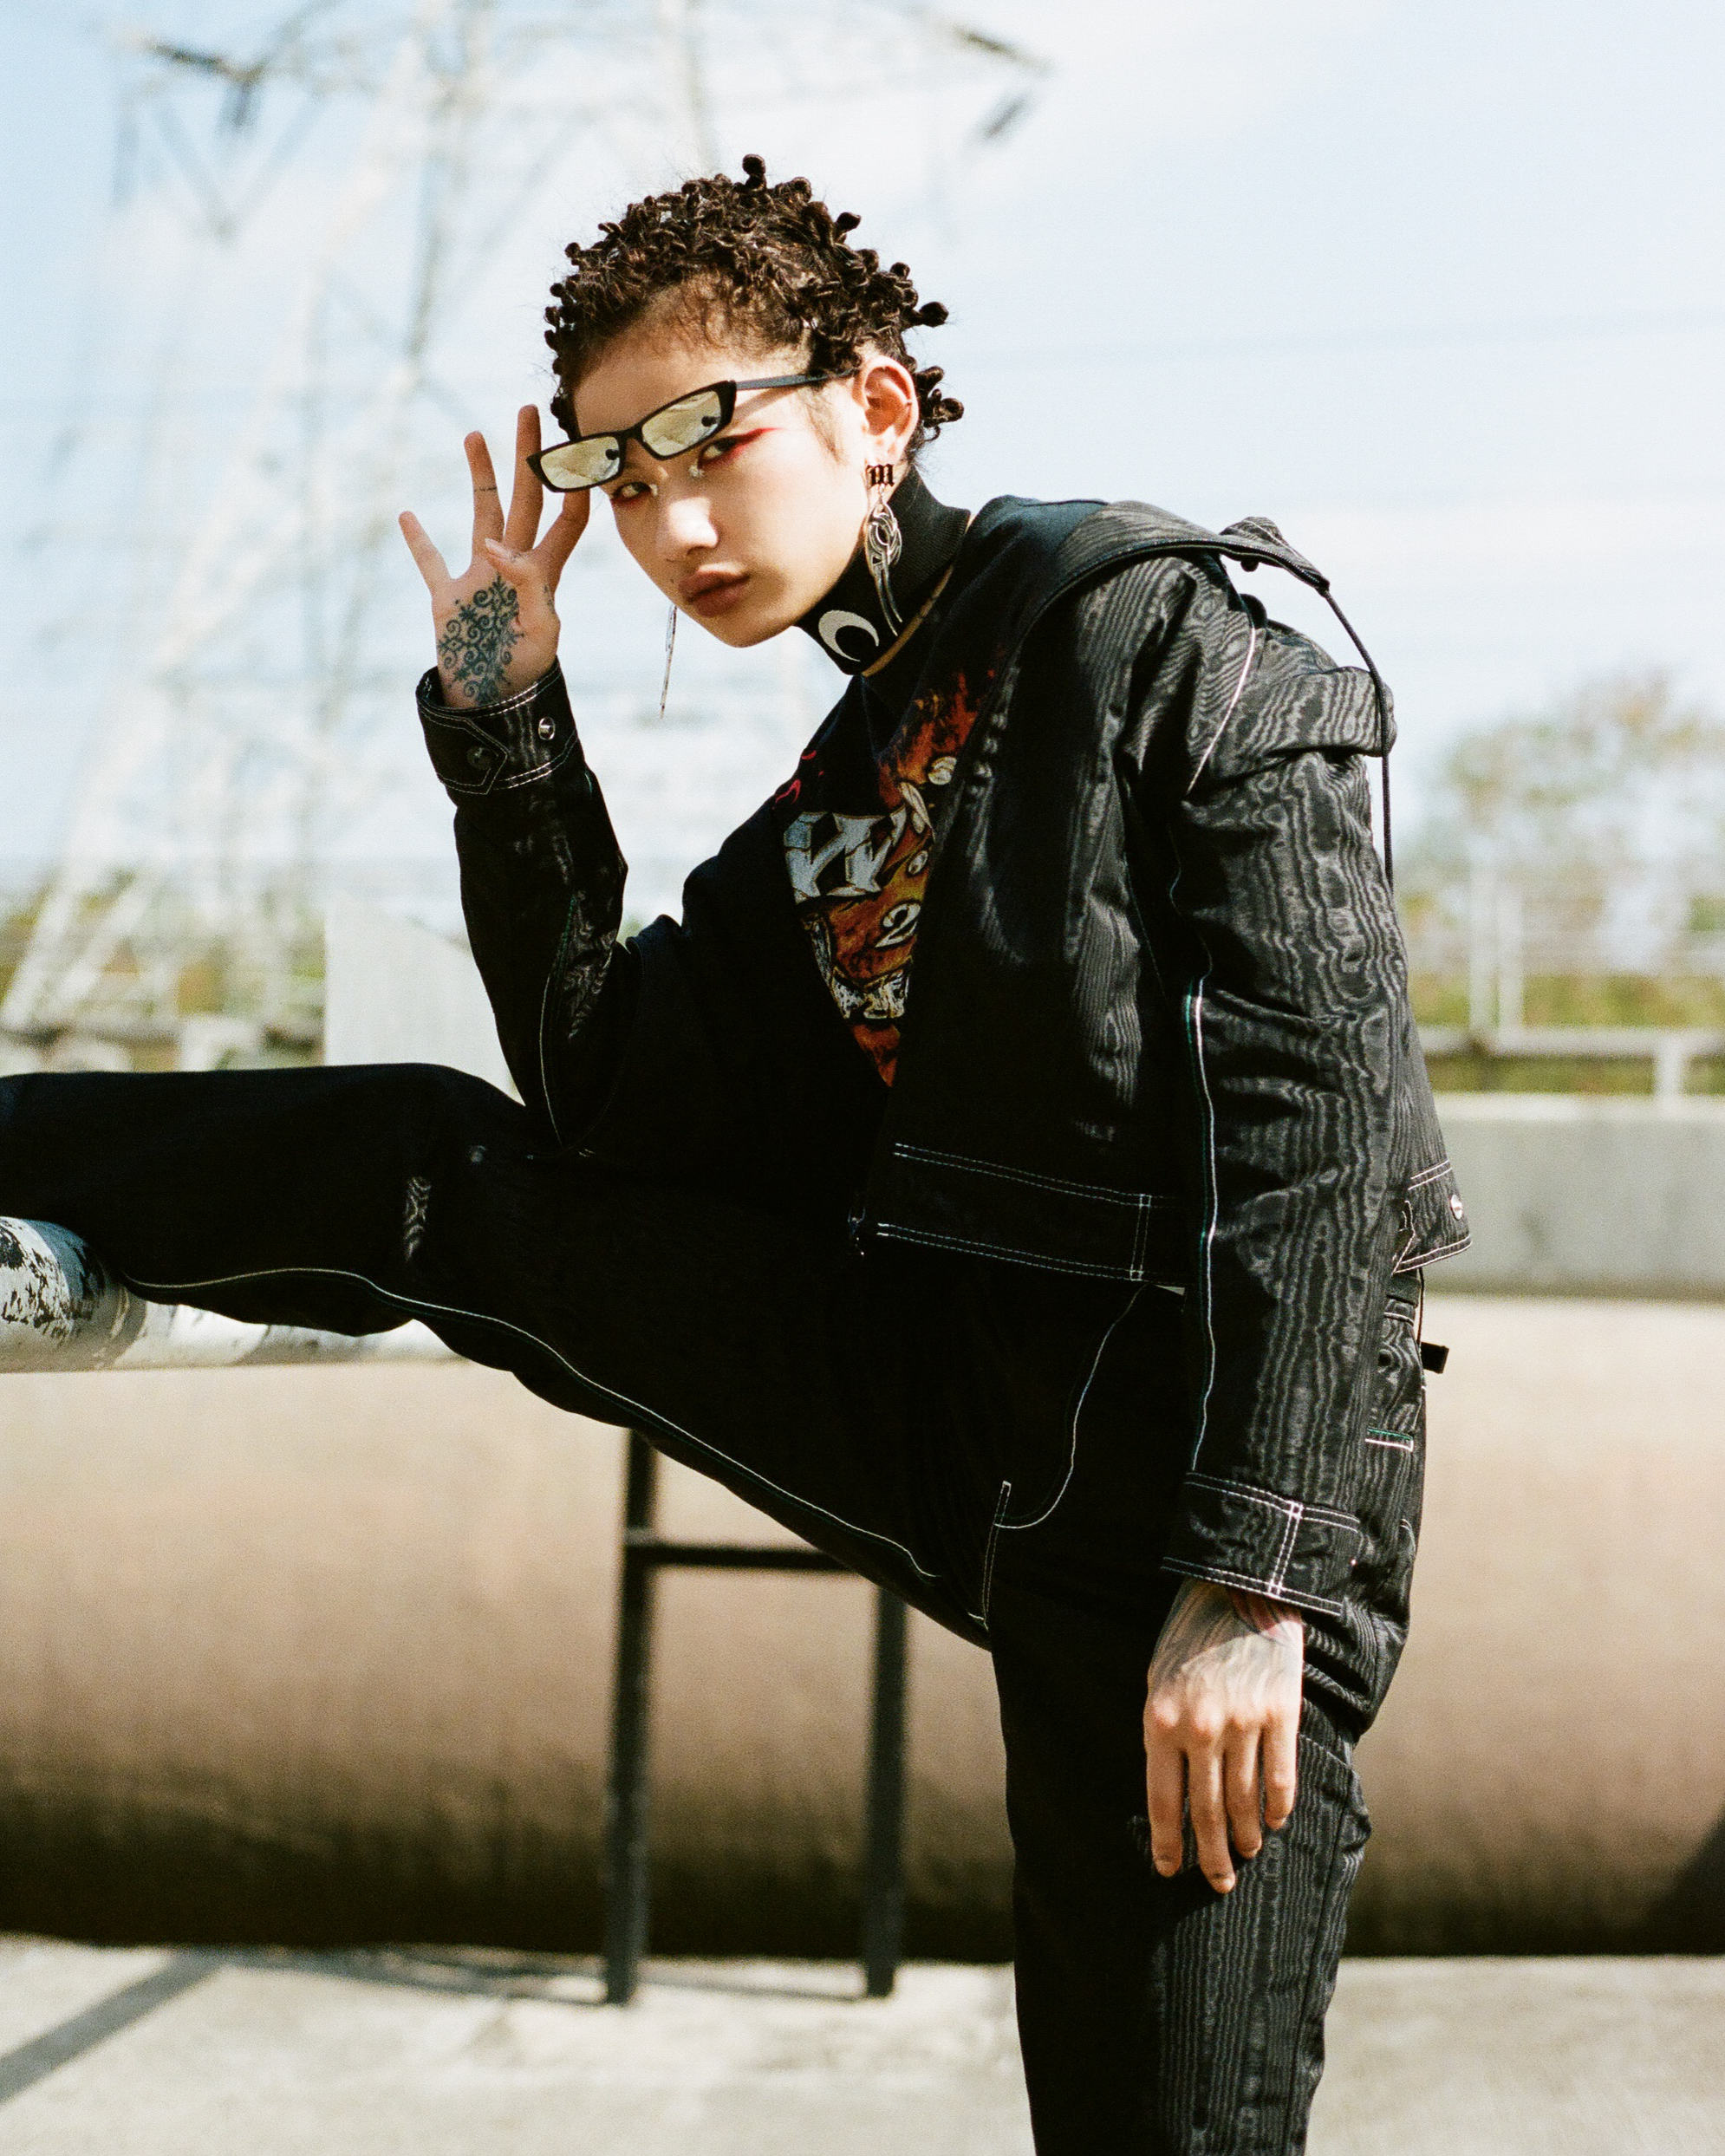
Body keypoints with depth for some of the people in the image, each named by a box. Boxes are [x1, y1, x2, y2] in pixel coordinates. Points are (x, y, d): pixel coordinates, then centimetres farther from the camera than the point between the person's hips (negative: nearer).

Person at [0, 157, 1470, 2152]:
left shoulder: (1160, 623, -8)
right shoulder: (847, 781, 14)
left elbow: (1321, 1109, -16)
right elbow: (615, 1108, 8)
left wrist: (1256, 1576, -22)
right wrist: (504, 724, 2)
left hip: (1198, 1458, -6)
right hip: (948, 1390, 7)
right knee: (435, 1174, 3)